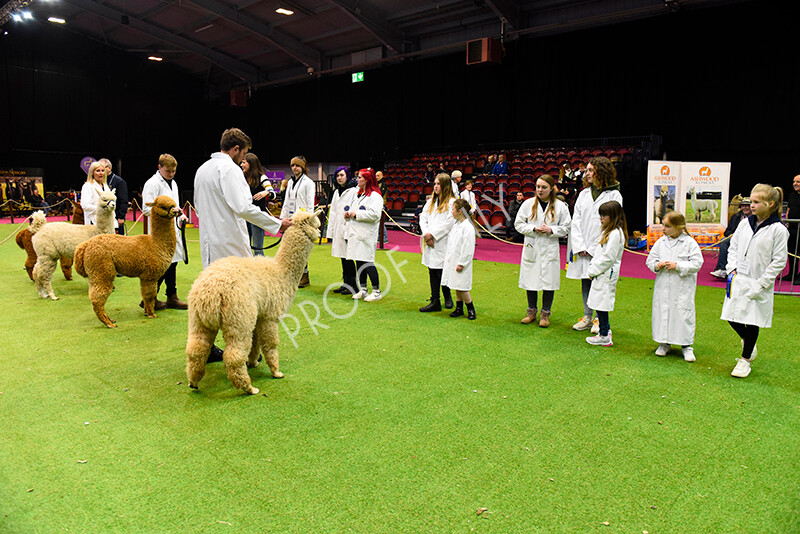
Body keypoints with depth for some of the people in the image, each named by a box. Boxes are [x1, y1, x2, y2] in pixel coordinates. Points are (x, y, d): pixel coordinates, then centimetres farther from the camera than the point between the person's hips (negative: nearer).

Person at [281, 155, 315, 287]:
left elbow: (310, 203, -8)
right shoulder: (290, 182, 17)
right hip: (290, 219, 7)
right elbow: (286, 201, 20)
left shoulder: (308, 182, -3)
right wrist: (283, 217, 13)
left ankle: (304, 277, 0)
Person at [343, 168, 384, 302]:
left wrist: (356, 214, -15)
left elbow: (374, 214, -22)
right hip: (355, 234, 9)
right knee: (359, 262, 10)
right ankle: (363, 290, 19)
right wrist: (348, 214, 9)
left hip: (366, 235, -9)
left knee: (367, 262, -8)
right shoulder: (359, 194, 21)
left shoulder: (375, 196, -10)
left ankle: (377, 291, 0)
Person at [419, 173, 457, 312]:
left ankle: (447, 297, 21)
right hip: (429, 243, 6)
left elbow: (448, 223, -13)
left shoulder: (452, 202, -5)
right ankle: (435, 302, 14)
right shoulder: (431, 201, 15)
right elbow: (423, 218, 10)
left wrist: (432, 234, -15)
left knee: (442, 273, -2)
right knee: (432, 272, 8)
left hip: (443, 243, -6)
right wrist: (426, 234, -6)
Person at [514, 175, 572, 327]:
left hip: (550, 249, -1)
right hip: (531, 248, 1)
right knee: (531, 280, 8)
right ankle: (532, 311, 23)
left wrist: (551, 230, -14)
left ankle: (545, 314, 17)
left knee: (549, 281, 3)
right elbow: (518, 224, 3)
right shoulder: (528, 204, 1)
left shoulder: (560, 206, 0)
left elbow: (566, 228, 4)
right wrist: (533, 228, -13)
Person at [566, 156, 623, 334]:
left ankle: (600, 320, 14)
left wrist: (594, 249, -12)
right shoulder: (584, 194, 11)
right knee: (585, 282, 10)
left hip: (600, 249, -5)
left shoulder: (614, 195, -3)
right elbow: (576, 221, 6)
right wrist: (579, 246, -5)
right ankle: (587, 317, 22)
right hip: (582, 249, 5)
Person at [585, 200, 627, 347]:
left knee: (601, 303, -5)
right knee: (600, 303, 15)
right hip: (601, 273, 10)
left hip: (606, 275, -10)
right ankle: (605, 330, 27)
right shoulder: (608, 231, 16)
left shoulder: (615, 234, -17)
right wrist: (592, 269, 10)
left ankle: (604, 337, 2)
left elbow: (608, 258, -21)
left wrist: (593, 270, -13)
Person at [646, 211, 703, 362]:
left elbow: (697, 263, -9)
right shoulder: (661, 241, 5)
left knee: (684, 313, 0)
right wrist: (656, 265, -9)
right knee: (662, 311, 8)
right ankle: (664, 343, 24)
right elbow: (650, 259, 11)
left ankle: (686, 346, 14)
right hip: (663, 285, 4)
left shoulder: (689, 242, -7)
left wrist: (678, 266, -17)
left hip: (683, 288, -4)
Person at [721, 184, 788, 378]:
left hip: (759, 284, -4)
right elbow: (733, 247, 14)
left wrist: (761, 284, -12)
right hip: (738, 281, 5)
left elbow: (779, 261, -9)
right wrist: (732, 269, 0)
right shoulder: (744, 224, 5)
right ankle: (747, 341, 38)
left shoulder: (778, 230, -10)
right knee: (733, 317, 7)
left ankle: (745, 359, 21)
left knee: (752, 322, 5)